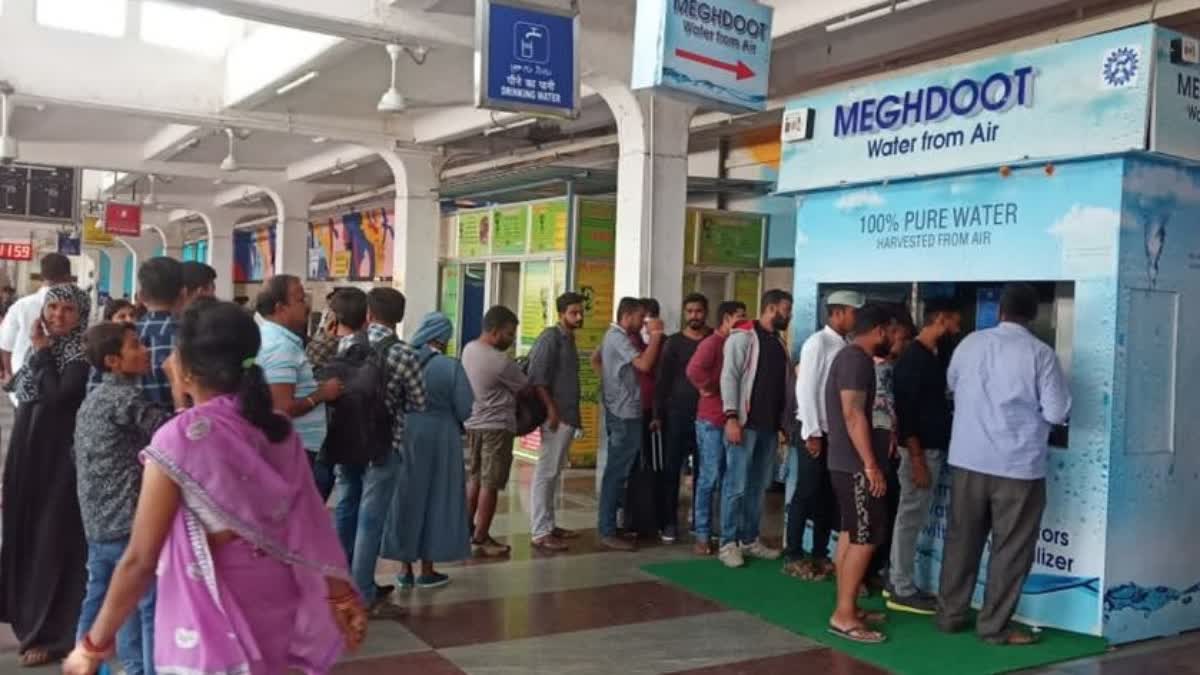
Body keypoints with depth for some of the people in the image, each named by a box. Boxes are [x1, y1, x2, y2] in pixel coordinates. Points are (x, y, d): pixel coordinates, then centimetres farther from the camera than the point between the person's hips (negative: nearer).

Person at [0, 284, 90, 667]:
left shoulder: (81, 353, -12)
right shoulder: (41, 345, 11)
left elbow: (59, 396, -25)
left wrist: (42, 352, -17)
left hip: (60, 457, -8)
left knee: (54, 538, -2)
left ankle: (54, 633, 7)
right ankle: (32, 623, 27)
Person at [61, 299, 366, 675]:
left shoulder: (179, 439, -17)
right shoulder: (281, 432, -2)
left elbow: (140, 560, -14)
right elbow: (310, 524, 2)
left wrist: (94, 644, -4)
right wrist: (341, 597, 11)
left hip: (211, 628, -5)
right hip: (272, 616, 5)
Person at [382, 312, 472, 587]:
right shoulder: (451, 367, -14)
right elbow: (465, 410, -12)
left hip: (403, 436, 3)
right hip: (440, 439, -3)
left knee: (405, 498, 12)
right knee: (436, 500, 8)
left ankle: (406, 569, 17)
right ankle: (427, 570, 13)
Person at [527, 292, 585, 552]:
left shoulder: (568, 339, 17)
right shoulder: (551, 337, -10)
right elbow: (537, 377, -18)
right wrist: (551, 409, -22)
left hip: (567, 415, 10)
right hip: (556, 415, -10)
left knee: (554, 472, 14)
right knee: (546, 472, -7)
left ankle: (548, 524, 21)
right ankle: (540, 532, -6)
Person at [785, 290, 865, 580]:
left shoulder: (846, 347, 8)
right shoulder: (818, 343, -11)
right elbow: (806, 388, -14)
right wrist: (812, 433, -16)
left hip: (836, 432, 7)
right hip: (814, 432, -7)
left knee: (829, 496, 11)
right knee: (806, 494, 0)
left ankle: (820, 555, 22)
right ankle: (794, 557, 10)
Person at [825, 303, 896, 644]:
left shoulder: (851, 356, 17)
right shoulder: (857, 359, -15)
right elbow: (853, 415, -23)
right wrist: (871, 465, -23)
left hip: (846, 461, 10)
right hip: (855, 464, -10)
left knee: (849, 533, 12)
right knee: (865, 538, -8)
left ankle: (846, 608, 18)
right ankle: (843, 615, -6)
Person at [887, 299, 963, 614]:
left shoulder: (935, 356, 12)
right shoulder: (913, 358, -17)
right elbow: (906, 413, -20)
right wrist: (917, 459, -22)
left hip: (934, 448, 9)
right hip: (921, 450, -9)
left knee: (911, 517, 14)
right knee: (911, 517, -3)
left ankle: (897, 582, 22)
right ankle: (902, 591, 5)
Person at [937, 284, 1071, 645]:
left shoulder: (970, 343, 2)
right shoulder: (1040, 353, -11)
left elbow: (952, 384, 20)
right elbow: (1057, 413, -9)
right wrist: (1030, 406, 11)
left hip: (967, 459, 4)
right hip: (1018, 465, -4)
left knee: (962, 539, 14)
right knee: (1011, 548, 7)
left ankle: (951, 615, 22)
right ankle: (994, 626, 12)